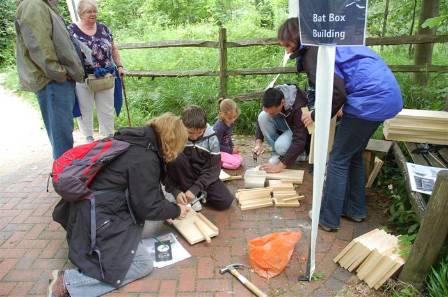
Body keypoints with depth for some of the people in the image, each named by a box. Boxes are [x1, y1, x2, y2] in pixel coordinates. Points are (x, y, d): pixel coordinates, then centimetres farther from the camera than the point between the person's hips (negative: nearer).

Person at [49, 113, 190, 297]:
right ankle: (69, 282, -10)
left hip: (93, 208, 10)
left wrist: (166, 209, 12)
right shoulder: (145, 159, -21)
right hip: (98, 219, -10)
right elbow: (147, 207, -15)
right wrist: (176, 211, 1)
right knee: (143, 264, -8)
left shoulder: (138, 142, 8)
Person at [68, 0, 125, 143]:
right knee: (85, 110, 7)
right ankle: (89, 139, 21)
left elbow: (113, 49, 14)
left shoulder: (103, 28, 9)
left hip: (105, 77, 3)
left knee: (107, 110, 8)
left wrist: (119, 66, 7)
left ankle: (109, 137, 22)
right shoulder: (71, 30, -2)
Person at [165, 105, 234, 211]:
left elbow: (213, 169, -12)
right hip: (182, 177, -1)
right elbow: (165, 168, -14)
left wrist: (195, 189, -22)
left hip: (204, 177, 1)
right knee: (177, 158, -33)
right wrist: (176, 191, -25)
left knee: (226, 201, -20)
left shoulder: (212, 139, -14)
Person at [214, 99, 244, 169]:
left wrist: (233, 147, 0)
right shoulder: (219, 127, -25)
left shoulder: (230, 123, 0)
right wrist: (231, 150, -15)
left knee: (240, 159, -2)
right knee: (236, 163, -19)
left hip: (225, 149, 9)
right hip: (218, 151, -9)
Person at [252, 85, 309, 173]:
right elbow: (261, 121, -8)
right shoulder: (271, 99, -22)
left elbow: (299, 141, -39)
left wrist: (280, 166, -40)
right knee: (263, 116, -25)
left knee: (281, 146, -35)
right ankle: (277, 153, -9)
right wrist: (258, 143, -23)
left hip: (300, 128, -6)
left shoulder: (299, 107, -38)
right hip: (284, 122, 6)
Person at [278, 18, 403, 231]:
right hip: (385, 94, 10)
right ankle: (355, 209, 31)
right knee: (354, 155, 19)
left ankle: (328, 219, 11)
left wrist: (316, 116, -5)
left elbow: (337, 93, -19)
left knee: (338, 159, 0)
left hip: (371, 99, -10)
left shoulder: (312, 52, -12)